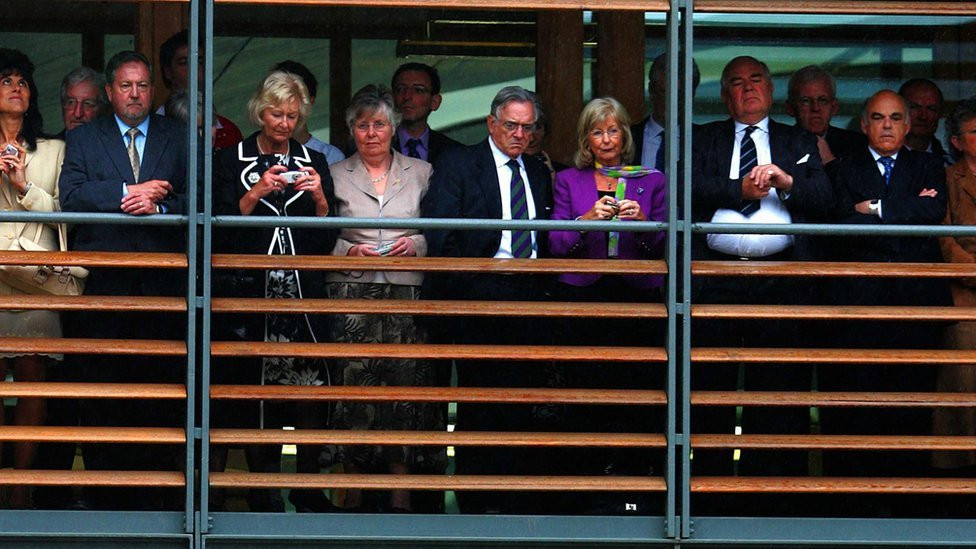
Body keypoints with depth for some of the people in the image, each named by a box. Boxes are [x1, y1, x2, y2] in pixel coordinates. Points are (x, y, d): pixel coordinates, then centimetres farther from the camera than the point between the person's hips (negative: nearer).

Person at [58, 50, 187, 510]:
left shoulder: (179, 139, 13)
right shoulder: (83, 139, 12)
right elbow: (71, 196, -3)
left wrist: (159, 206, -14)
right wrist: (128, 193, -11)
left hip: (163, 281, 0)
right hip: (103, 281, 0)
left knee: (161, 384, -1)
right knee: (102, 387, 0)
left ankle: (156, 495, 4)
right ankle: (105, 497, 5)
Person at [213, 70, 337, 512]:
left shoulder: (313, 163, 15)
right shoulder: (232, 161, 9)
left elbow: (327, 241, 12)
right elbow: (225, 229, 0)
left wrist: (319, 198, -5)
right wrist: (257, 193, -11)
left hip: (304, 292, 1)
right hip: (252, 290, -1)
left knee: (311, 386, -10)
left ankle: (309, 490, -4)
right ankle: (264, 491, 1)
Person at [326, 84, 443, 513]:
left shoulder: (420, 173, 14)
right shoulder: (336, 176, 12)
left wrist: (416, 244, -6)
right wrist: (349, 250, -8)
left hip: (406, 292, 1)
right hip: (352, 294, -1)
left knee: (406, 386, -4)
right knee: (353, 387, -6)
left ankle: (401, 495, 1)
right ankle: (354, 491, 0)